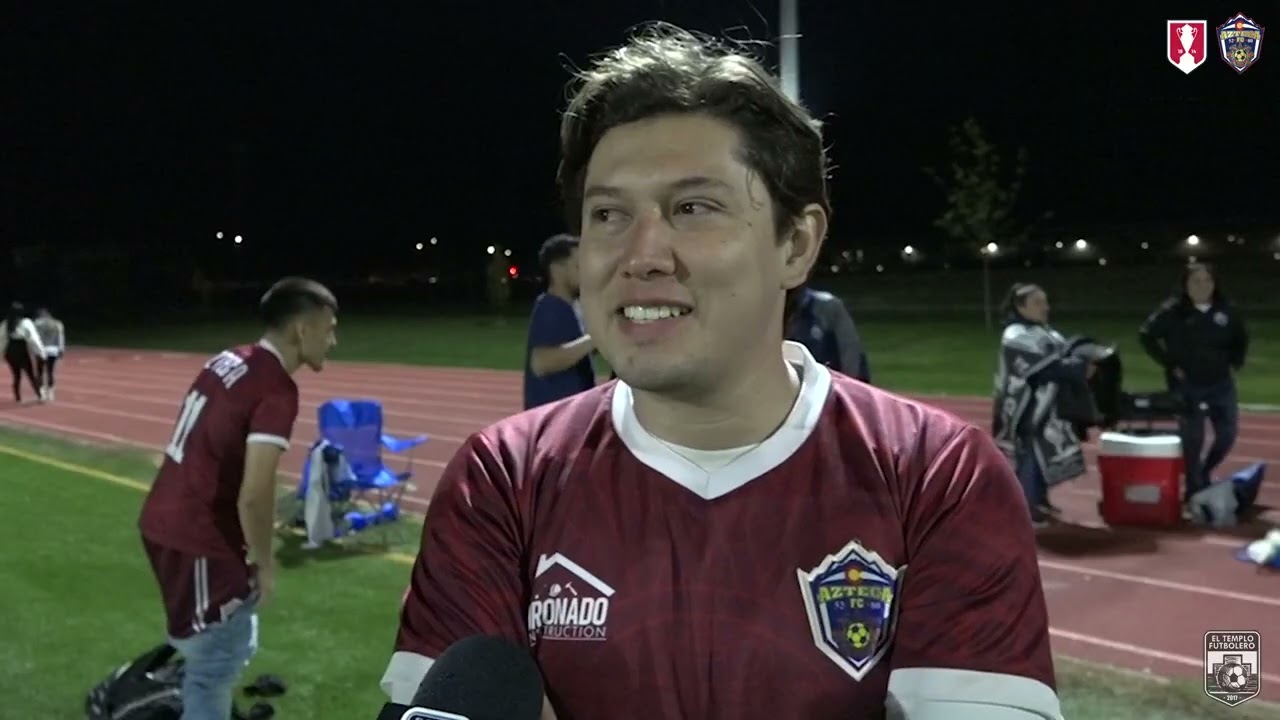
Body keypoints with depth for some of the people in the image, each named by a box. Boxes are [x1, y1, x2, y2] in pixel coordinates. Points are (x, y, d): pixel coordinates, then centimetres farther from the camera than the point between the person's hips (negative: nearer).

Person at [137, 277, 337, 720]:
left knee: (232, 646, 23)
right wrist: (264, 562, -8)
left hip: (165, 521, 9)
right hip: (196, 540, -9)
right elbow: (253, 497, -24)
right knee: (214, 666, 2)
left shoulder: (227, 361, 7)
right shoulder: (276, 390, -20)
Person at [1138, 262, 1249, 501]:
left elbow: (1241, 339, 16)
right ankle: (1194, 487, 12)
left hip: (1221, 384, 4)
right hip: (1186, 386, -4)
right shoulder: (1173, 311, -12)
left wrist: (1234, 363, 4)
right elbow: (1146, 335, -8)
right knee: (1192, 437, -1)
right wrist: (1169, 364, -11)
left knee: (1227, 434, 7)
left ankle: (1205, 473, 32)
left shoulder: (1227, 311, -1)